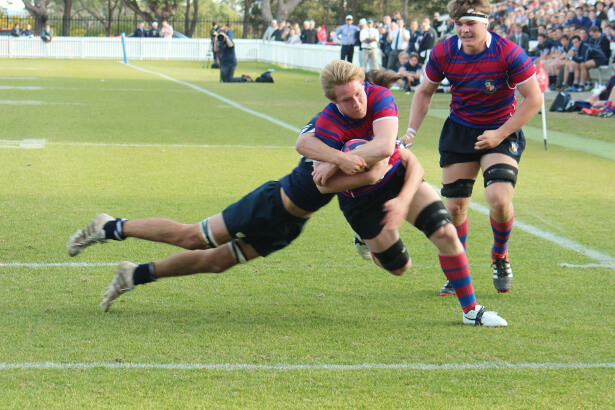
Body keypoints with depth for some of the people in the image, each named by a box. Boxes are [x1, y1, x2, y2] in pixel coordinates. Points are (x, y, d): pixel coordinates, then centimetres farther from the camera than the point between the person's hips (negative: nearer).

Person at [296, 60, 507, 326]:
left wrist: (335, 163, -37)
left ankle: (471, 310, -6)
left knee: (445, 232, -17)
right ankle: (367, 241, 43)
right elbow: (325, 185, -30)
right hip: (361, 200, -2)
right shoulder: (327, 127, -28)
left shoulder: (379, 96, -23)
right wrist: (364, 167, -35)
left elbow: (384, 147, -39)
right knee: (399, 266, 7)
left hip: (399, 178, 2)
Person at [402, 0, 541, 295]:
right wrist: (411, 131, -1)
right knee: (454, 206, 0)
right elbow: (424, 92, 8)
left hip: (501, 132, -3)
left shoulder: (509, 54, -21)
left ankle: (500, 255, 8)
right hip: (458, 131, 3)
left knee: (499, 198, -23)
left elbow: (533, 99, -14)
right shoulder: (443, 53, -10)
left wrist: (500, 134, -19)